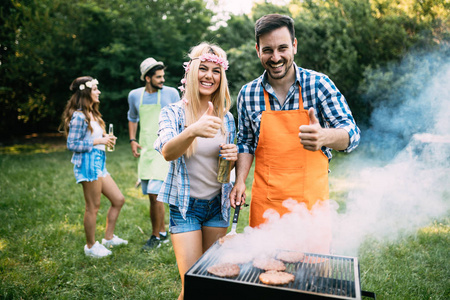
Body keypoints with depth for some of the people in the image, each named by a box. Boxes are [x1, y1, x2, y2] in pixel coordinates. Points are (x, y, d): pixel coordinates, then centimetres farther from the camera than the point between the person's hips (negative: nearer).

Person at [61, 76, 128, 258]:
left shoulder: (92, 114, 17)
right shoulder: (79, 116, -12)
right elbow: (72, 144, -16)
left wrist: (105, 139, 3)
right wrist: (99, 141, -16)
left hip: (98, 163, 10)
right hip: (88, 163, -10)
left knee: (119, 200, 11)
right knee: (93, 207, 1)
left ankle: (109, 238, 25)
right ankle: (91, 247, 18)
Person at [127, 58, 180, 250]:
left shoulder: (171, 93, -2)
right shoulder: (135, 95, 8)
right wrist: (132, 140, 10)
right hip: (145, 151, 5)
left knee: (154, 193, -11)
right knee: (152, 195, 11)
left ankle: (156, 236, 6)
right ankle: (163, 232, 28)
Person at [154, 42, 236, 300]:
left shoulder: (226, 118, 3)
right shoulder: (174, 113, -8)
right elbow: (167, 153, -26)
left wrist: (233, 158, -11)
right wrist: (193, 131, -46)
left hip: (217, 204, 4)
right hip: (185, 205, -3)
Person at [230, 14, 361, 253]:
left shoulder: (318, 84, -6)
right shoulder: (247, 94, 1)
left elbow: (351, 133, -10)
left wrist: (324, 137, -32)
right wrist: (240, 181, -3)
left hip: (311, 200, -1)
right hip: (265, 202, 2)